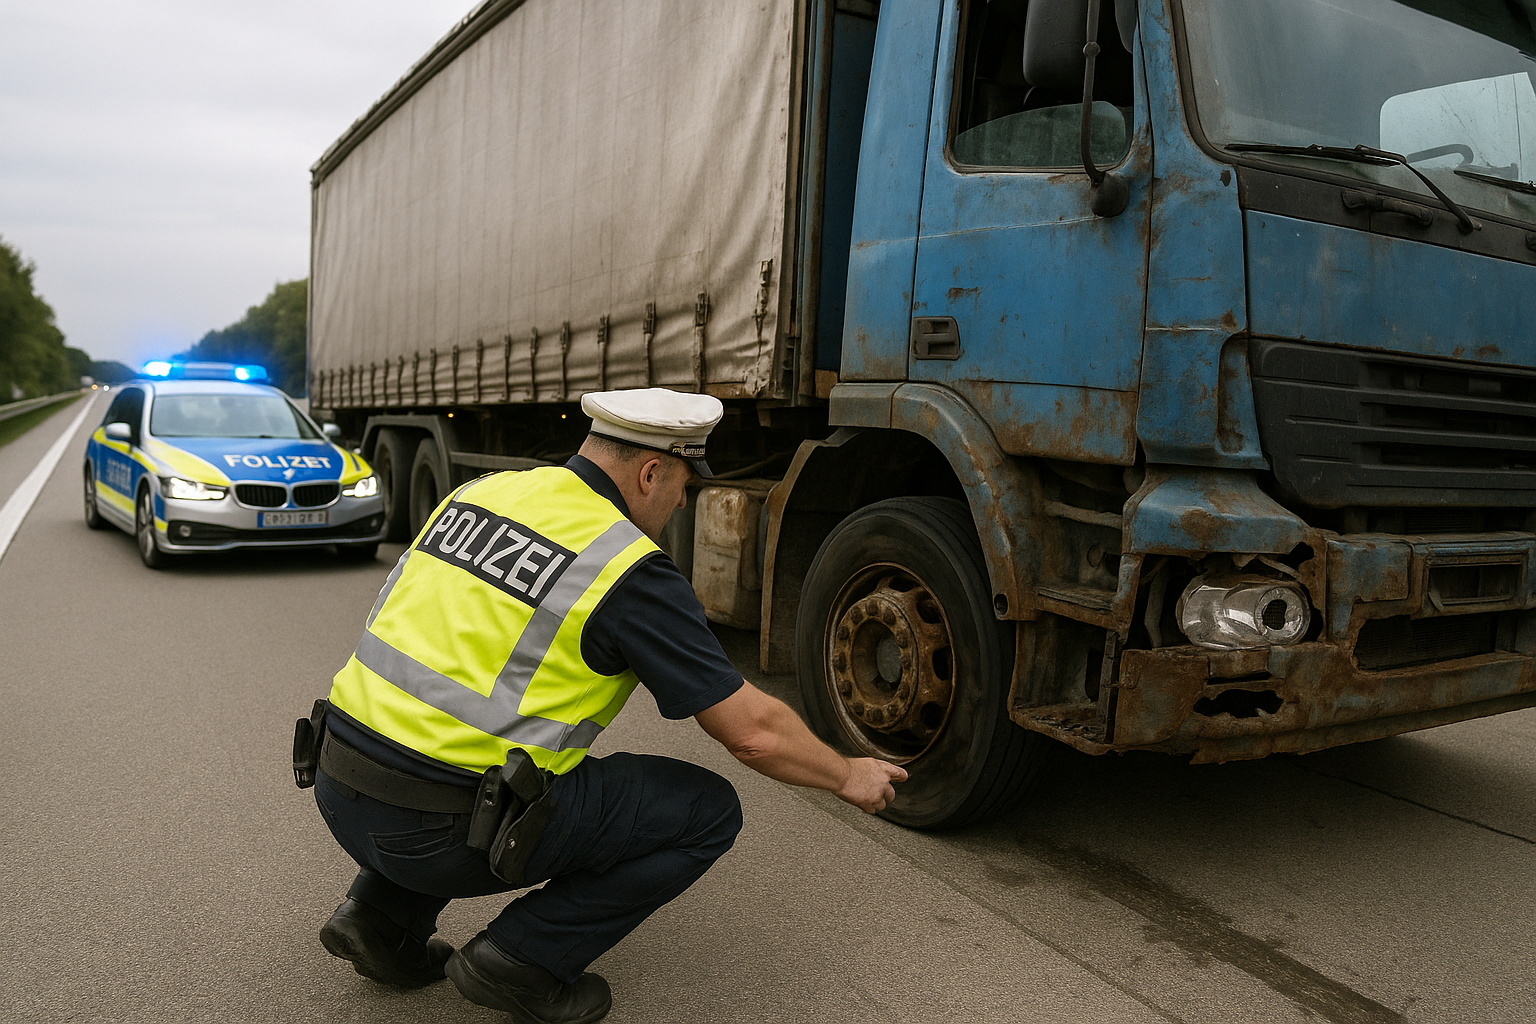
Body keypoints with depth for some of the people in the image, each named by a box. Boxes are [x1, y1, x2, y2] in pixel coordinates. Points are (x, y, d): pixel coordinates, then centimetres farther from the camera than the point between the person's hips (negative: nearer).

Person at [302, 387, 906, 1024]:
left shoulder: (482, 490, 9)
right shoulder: (632, 571, -11)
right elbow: (753, 732, -8)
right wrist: (848, 777, 11)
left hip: (338, 789, 8)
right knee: (707, 811, 3)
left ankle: (383, 916, 22)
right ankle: (523, 960, 3)